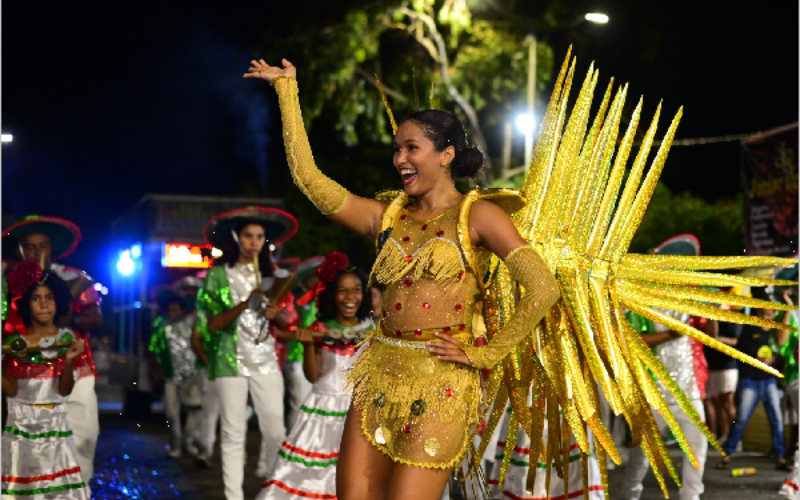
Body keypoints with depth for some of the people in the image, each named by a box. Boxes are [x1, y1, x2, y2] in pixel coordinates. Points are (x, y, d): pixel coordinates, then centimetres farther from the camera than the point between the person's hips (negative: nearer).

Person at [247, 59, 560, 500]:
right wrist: (286, 89, 9)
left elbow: (543, 289, -9)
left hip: (440, 384, -5)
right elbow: (307, 176, 7)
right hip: (380, 375, 5)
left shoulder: (477, 215, 0)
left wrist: (483, 354, -8)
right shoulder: (387, 217, 12)